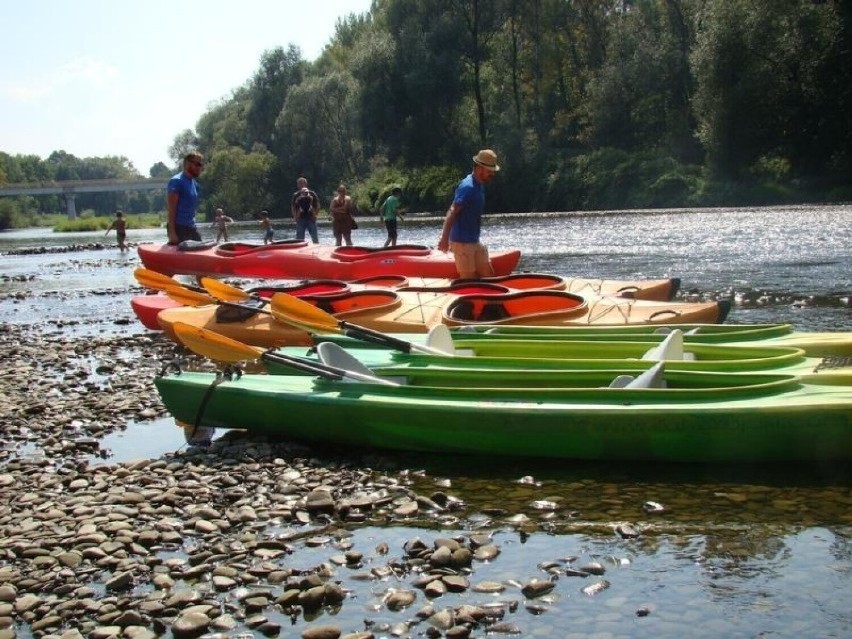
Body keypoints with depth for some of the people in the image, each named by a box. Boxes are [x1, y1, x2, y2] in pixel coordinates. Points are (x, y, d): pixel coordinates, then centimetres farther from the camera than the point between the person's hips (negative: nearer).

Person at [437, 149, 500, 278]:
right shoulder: (467, 187, -19)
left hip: (474, 241, 10)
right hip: (462, 242, -10)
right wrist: (445, 238, -38)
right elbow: (452, 212, -29)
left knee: (488, 275, 11)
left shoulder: (480, 185, 11)